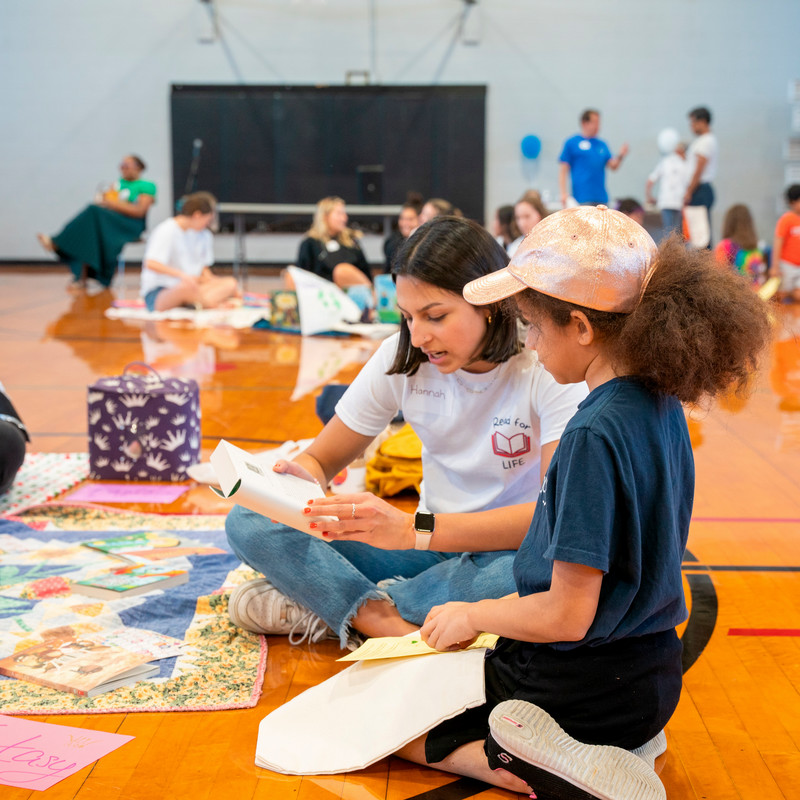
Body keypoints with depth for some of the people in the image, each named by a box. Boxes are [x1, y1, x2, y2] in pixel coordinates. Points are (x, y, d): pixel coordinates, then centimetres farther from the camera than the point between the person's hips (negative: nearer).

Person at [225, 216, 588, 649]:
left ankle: (325, 606, -26)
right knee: (246, 520, -12)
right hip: (430, 545, 3)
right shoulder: (402, 357, -4)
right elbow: (321, 458, 5)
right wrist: (303, 479, -22)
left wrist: (414, 529, -38)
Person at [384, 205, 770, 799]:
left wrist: (473, 615, -7)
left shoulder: (595, 435, -28)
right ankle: (617, 745, 10)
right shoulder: (662, 404, 0)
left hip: (584, 691, -8)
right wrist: (501, 610, 13)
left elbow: (566, 616, -25)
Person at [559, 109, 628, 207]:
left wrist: (620, 156, -7)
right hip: (582, 198, -5)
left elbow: (613, 166, 14)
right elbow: (563, 170, -3)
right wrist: (563, 193, -11)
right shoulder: (571, 143, 1)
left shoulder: (601, 144, 16)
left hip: (601, 198, 6)